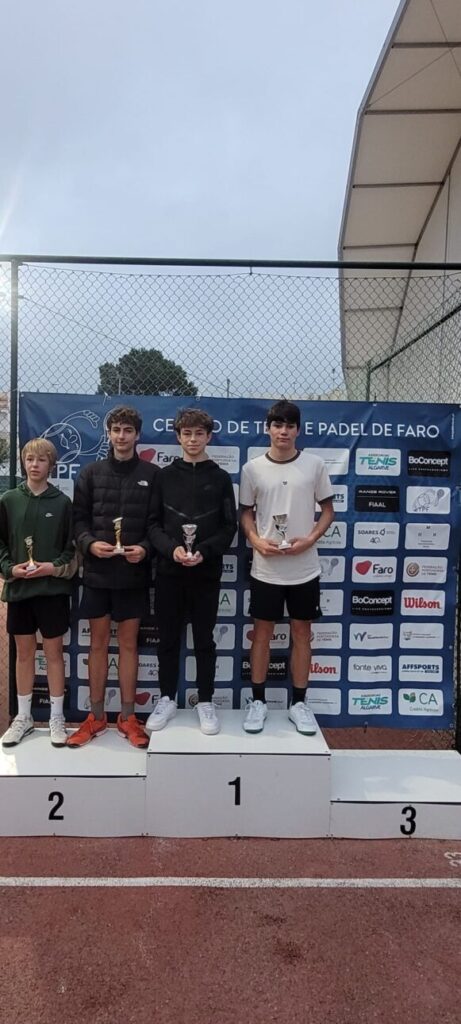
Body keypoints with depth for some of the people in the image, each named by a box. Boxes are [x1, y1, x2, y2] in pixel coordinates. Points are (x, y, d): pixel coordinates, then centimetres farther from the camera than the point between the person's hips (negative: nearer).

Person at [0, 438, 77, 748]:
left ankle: (57, 718, 18)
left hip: (53, 588, -2)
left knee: (54, 652, 6)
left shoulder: (63, 502, -1)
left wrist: (54, 567, -13)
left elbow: (72, 547, 1)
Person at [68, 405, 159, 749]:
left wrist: (145, 548, -16)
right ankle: (96, 716, 22)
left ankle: (128, 716, 20)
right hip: (97, 571, 1)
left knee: (129, 642, 7)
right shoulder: (91, 472, 6)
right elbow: (78, 518, 5)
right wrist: (89, 543, -14)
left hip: (134, 573, -1)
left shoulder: (152, 474, 2)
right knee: (98, 642, 9)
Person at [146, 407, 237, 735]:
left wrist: (204, 552, -15)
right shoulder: (165, 476, 6)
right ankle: (167, 699, 24)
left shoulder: (220, 478, 4)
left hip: (206, 573, -1)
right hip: (169, 571, 1)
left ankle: (206, 702, 20)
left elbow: (229, 527, 0)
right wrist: (171, 548, -15)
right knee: (168, 639, 9)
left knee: (204, 640, 8)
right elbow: (153, 524, 3)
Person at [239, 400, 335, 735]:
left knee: (302, 633, 9)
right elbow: (246, 513, 6)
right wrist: (257, 542, -12)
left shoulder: (314, 465, -2)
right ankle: (258, 701, 21)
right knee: (262, 632, 8)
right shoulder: (253, 468, -1)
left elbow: (328, 510, 4)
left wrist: (310, 539, -12)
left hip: (305, 567, 0)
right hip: (265, 568, 0)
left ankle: (299, 703, 23)